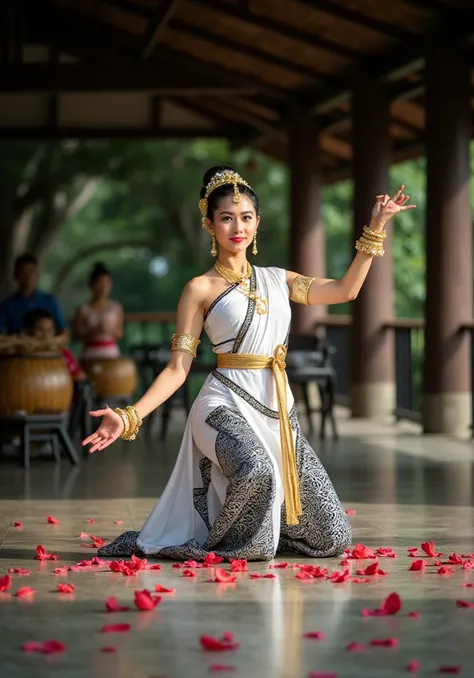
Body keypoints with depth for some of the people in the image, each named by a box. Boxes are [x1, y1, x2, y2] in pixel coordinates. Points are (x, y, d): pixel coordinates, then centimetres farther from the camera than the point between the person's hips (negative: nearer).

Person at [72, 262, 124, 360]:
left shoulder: (116, 308, 5)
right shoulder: (84, 310, 0)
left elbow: (119, 334, 8)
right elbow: (76, 334, -1)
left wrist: (110, 330, -12)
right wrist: (93, 332, -16)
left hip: (111, 353, 2)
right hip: (90, 355, -1)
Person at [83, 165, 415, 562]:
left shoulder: (277, 279, 14)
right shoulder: (201, 289, -1)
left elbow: (346, 290, 13)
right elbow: (177, 369, -4)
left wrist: (376, 227, 10)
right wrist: (129, 417, -17)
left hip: (279, 409, 5)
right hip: (227, 405, -5)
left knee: (333, 538, 2)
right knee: (254, 469, -42)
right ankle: (220, 546, -12)